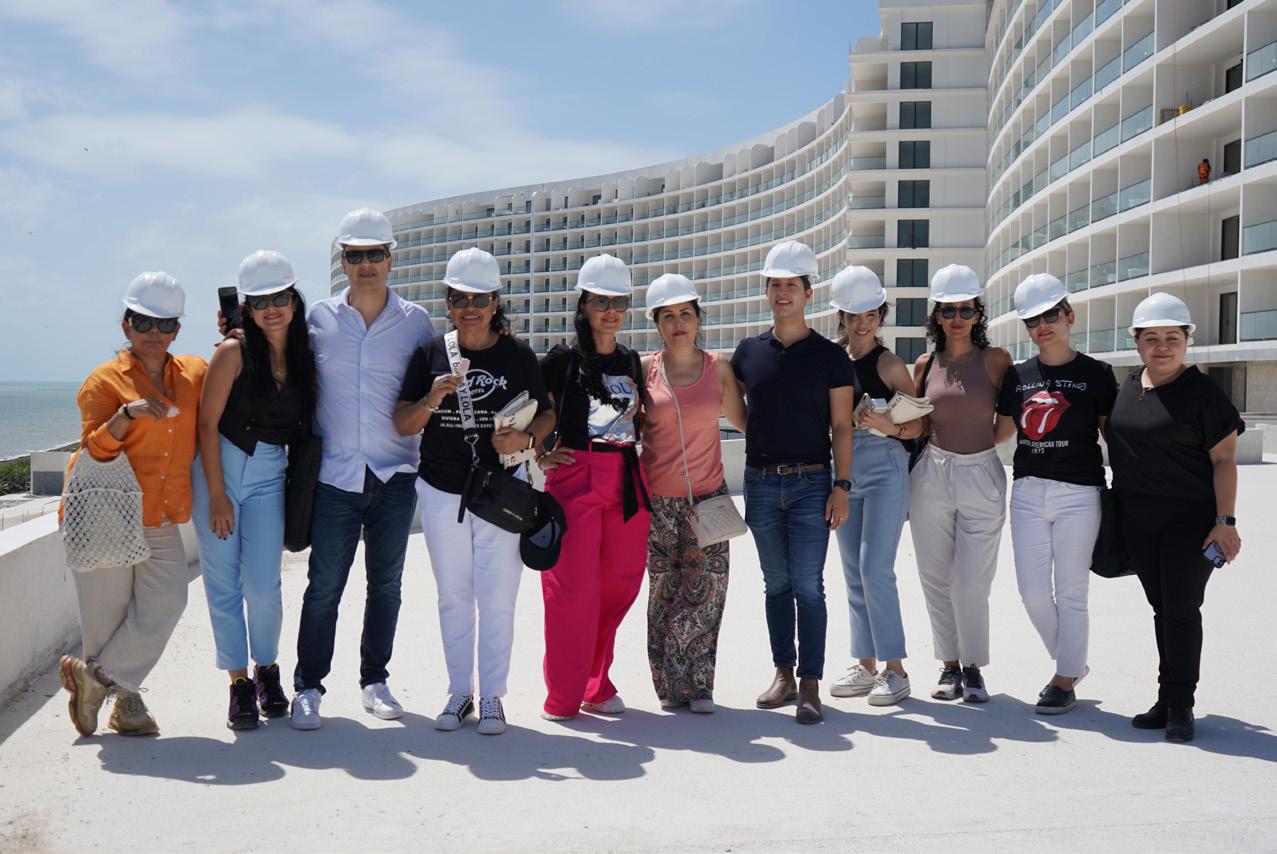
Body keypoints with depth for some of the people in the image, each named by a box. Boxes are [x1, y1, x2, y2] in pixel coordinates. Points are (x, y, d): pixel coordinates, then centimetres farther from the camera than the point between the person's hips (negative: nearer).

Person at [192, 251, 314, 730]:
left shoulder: (305, 358, 3)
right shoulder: (234, 353, -7)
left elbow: (307, 424, 11)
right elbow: (207, 423, -8)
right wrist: (217, 495, -11)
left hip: (270, 477, 2)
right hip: (219, 469, -2)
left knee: (263, 586, -3)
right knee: (223, 584, 1)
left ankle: (268, 672, 21)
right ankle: (239, 682, 13)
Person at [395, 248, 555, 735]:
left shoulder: (518, 356, 0)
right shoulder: (431, 354, 4)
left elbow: (547, 414, 6)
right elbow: (402, 425, 2)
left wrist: (526, 439, -15)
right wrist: (431, 400, -18)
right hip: (441, 491, 2)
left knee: (497, 598, -1)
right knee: (453, 596, 11)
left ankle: (492, 697, 11)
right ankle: (459, 693, 22)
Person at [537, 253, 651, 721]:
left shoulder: (632, 361, 15)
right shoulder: (562, 360, 0)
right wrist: (539, 456, -4)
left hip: (627, 481, 5)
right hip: (575, 477, -5)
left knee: (619, 585, 6)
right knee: (573, 588, -6)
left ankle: (596, 686, 21)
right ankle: (564, 696, 5)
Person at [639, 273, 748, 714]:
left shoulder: (718, 368, 4)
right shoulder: (644, 370, 1)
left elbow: (744, 421, 13)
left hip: (708, 495, 1)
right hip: (657, 497, 0)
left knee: (704, 593, -3)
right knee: (664, 592, 3)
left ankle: (697, 684, 8)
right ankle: (671, 685, 15)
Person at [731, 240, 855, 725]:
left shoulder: (829, 356, 1)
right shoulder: (748, 351, 8)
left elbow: (841, 426, 0)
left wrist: (842, 486, -7)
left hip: (811, 483, -3)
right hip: (761, 482, 3)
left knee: (808, 586, -6)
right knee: (776, 584, 10)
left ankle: (810, 686, -1)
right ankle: (783, 675, 19)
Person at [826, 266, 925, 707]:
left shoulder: (889, 363, -5)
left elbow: (919, 424, -3)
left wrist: (891, 427, -21)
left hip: (884, 468, -5)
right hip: (843, 471, 5)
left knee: (875, 568, -10)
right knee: (854, 573, 9)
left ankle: (895, 668, -1)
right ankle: (865, 665, 18)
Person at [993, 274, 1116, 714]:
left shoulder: (1096, 373, 0)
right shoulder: (1017, 375, 10)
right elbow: (999, 432, 17)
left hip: (1078, 495, -4)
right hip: (1028, 492, 4)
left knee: (1070, 593, 1)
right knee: (1032, 591, 4)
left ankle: (1065, 682, 14)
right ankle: (1072, 663, 26)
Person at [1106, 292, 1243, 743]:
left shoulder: (1202, 392, -9)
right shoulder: (1128, 387, 9)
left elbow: (1224, 460, -10)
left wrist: (1225, 521, -16)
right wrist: (1116, 504, 16)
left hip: (1190, 519, -6)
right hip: (1137, 520, 6)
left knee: (1181, 609, -5)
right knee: (1162, 608, 12)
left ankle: (1179, 706, 6)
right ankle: (1168, 700, 20)